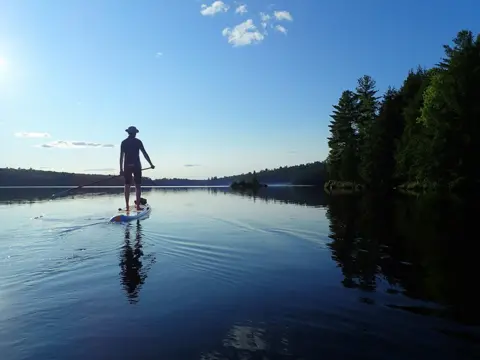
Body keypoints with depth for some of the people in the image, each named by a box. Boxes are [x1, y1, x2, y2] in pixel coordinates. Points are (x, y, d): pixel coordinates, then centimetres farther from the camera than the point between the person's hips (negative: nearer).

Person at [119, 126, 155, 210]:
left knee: (127, 185, 7)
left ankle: (127, 206, 6)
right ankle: (138, 205, -1)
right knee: (138, 185, 2)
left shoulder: (124, 142, 7)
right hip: (136, 165, -2)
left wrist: (121, 169, 8)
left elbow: (121, 156, 5)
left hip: (127, 166, 3)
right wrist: (151, 164, 2)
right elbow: (145, 153, -3)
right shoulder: (138, 141, -1)